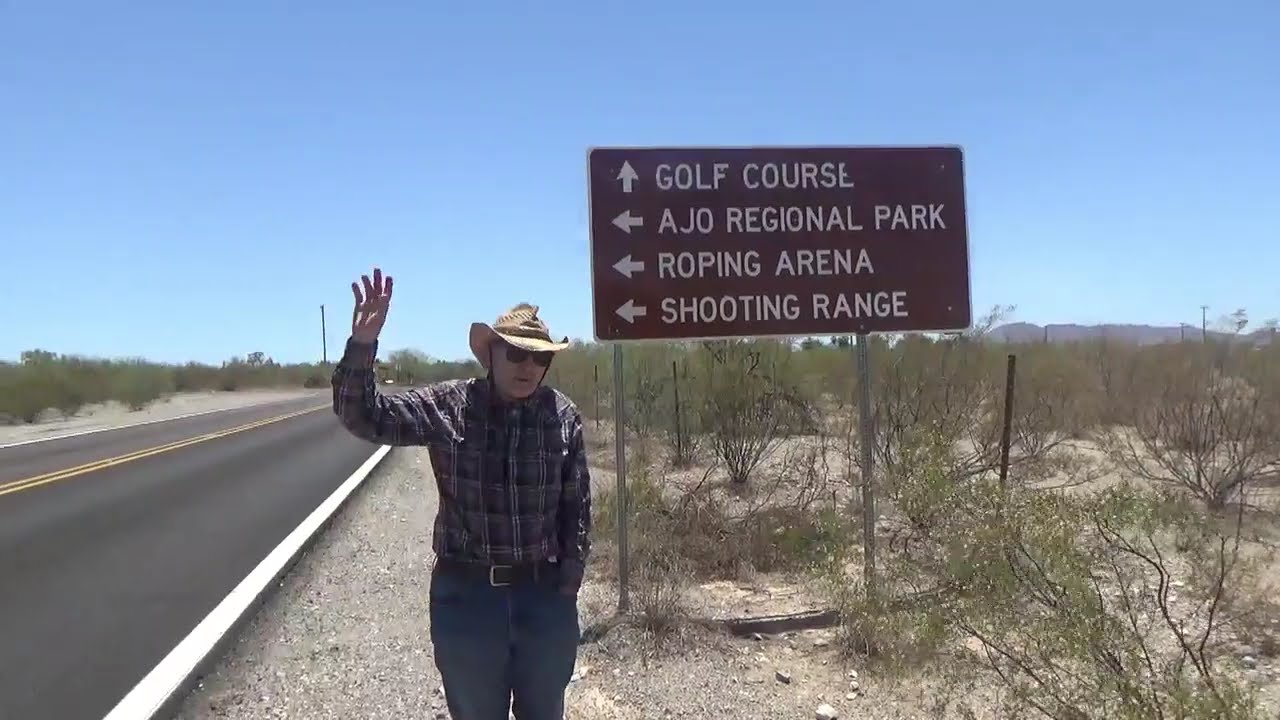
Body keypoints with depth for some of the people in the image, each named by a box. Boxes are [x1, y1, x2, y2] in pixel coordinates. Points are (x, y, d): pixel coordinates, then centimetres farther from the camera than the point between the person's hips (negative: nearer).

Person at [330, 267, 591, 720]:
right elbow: (363, 418, -15)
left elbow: (577, 502, 2)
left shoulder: (563, 414, -4)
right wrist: (362, 344, -29)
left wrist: (570, 577, 0)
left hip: (544, 593, 1)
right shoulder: (447, 407, -7)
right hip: (465, 595, -1)